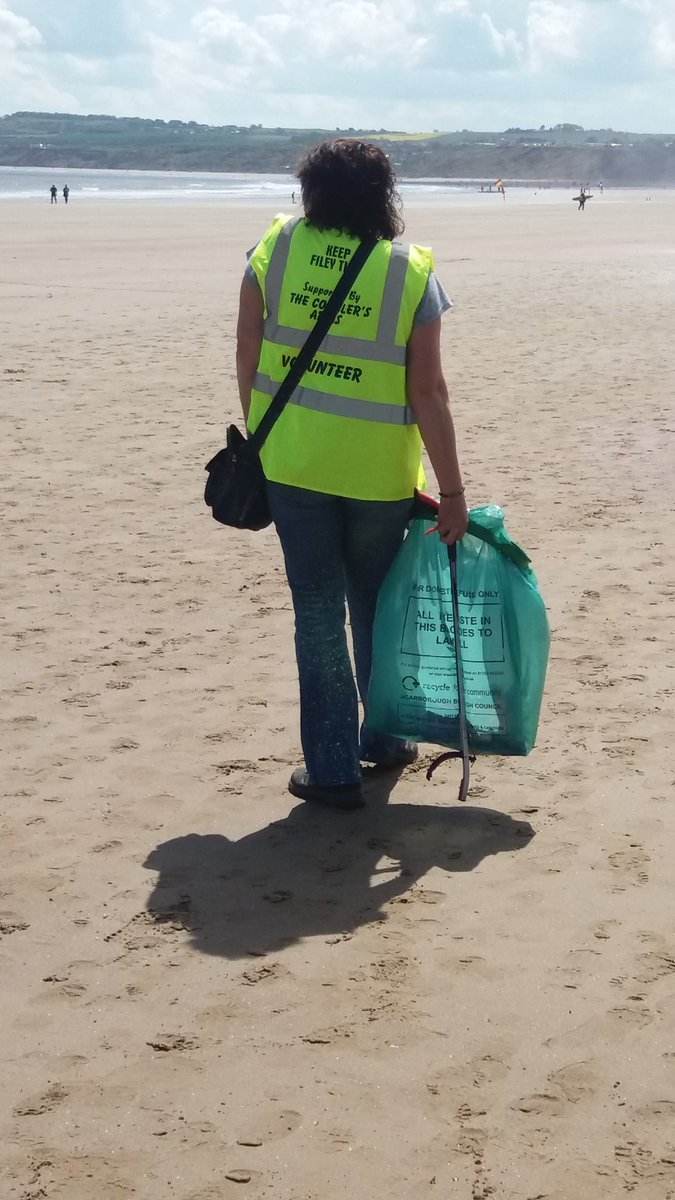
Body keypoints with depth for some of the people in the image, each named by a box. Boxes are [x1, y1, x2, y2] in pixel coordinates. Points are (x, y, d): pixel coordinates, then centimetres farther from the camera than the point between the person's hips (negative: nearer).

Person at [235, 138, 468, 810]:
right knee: (376, 605, 20)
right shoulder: (410, 274, -9)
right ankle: (385, 739, 34)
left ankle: (332, 768, 12)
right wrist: (452, 492, -4)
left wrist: (259, 438, 14)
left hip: (291, 464, 1)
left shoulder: (275, 250, -4)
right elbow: (428, 394, -10)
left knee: (318, 612, 9)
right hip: (379, 472, 0)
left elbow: (247, 359, 0)